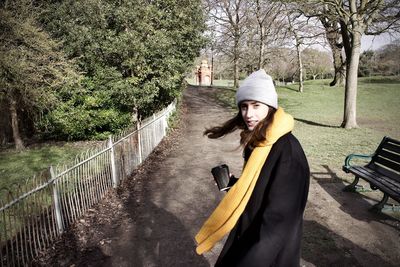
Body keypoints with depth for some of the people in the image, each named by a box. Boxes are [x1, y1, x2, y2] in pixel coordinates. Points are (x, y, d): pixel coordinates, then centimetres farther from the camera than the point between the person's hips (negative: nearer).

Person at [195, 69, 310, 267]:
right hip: (249, 231, 7)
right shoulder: (256, 140, -2)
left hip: (272, 248, -7)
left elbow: (280, 218, -27)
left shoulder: (287, 150, -26)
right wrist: (232, 183, -2)